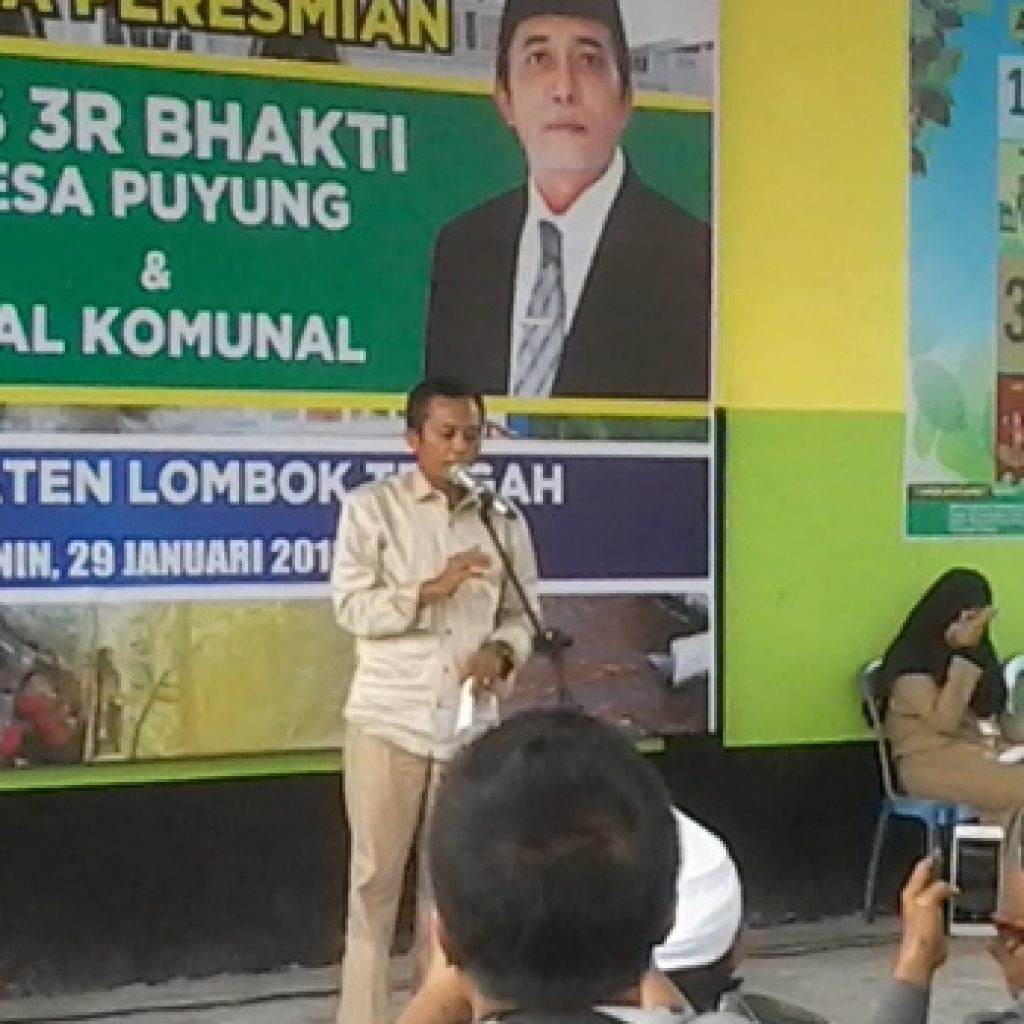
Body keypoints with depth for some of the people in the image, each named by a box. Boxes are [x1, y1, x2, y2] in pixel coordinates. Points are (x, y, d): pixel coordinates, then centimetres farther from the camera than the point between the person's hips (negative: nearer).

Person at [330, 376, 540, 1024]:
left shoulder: (505, 519, 8)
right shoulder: (371, 507, -1)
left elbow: (523, 616, 10)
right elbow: (351, 606, -8)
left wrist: (502, 652, -11)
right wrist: (430, 589, -20)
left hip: (470, 723, 3)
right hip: (388, 718, -3)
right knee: (375, 880, 3)